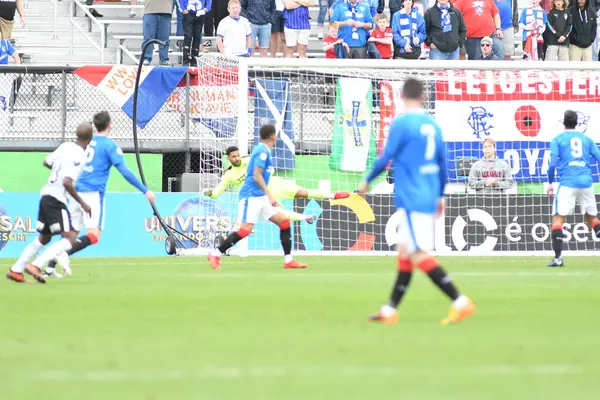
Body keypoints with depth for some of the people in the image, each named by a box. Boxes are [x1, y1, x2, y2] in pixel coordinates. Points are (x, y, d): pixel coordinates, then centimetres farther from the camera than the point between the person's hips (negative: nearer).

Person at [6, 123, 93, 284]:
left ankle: (15, 270, 22)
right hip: (57, 200, -9)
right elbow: (67, 182, -24)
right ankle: (36, 266, -23)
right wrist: (82, 204, -17)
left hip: (46, 195, 9)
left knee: (43, 238, 22)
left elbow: (46, 162, 21)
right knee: (69, 239, -12)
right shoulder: (79, 157, -17)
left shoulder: (65, 146, 7)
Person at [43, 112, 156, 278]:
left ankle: (50, 267, 5)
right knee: (93, 236, -12)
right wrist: (145, 191, -7)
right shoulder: (110, 145, -3)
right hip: (94, 194, -7)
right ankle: (65, 253, -32)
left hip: (77, 192, 7)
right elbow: (125, 171, -10)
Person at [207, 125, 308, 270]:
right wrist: (269, 195, -25)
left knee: (285, 222, 4)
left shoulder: (263, 150, 17)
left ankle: (288, 261, 6)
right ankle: (215, 255, -9)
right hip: (251, 196, -10)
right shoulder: (262, 151, -12)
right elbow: (256, 176, -21)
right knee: (246, 229, -18)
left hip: (261, 198, 10)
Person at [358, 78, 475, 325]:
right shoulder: (433, 125, 10)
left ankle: (461, 302, -19)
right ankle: (390, 311, 17)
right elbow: (442, 164, 15)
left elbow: (386, 158, -8)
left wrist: (367, 181, 8)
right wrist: (440, 196, 24)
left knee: (420, 256, -11)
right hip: (429, 198, 8)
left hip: (410, 200, -8)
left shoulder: (400, 124, -10)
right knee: (404, 254, 14)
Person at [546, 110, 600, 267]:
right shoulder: (587, 139, 14)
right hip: (586, 183, 3)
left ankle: (558, 257, -12)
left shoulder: (558, 140, 5)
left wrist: (550, 182, 8)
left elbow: (553, 163, -4)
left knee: (558, 218, -1)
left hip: (567, 183, -3)